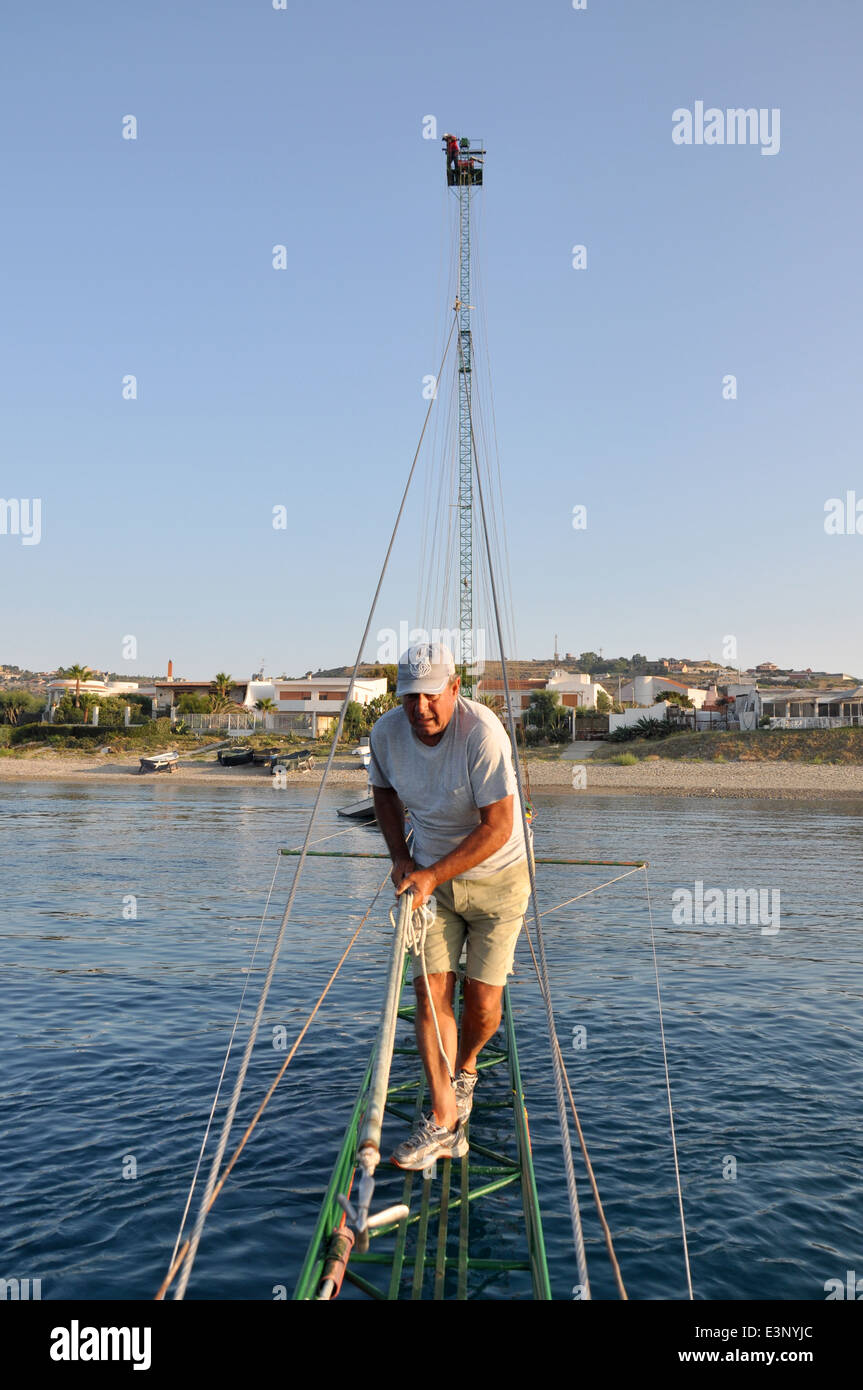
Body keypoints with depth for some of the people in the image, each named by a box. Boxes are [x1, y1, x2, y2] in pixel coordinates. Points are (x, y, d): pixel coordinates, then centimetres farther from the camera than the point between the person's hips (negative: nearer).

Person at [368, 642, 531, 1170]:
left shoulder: (483, 733, -27)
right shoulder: (387, 733, -11)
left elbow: (497, 829, -25)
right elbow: (384, 791, 11)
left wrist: (432, 875, -25)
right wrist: (400, 857, 1)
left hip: (496, 876, -3)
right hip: (430, 875, 4)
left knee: (483, 1001, -1)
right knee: (431, 994, -4)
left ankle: (465, 1068, 32)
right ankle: (444, 1121, 7)